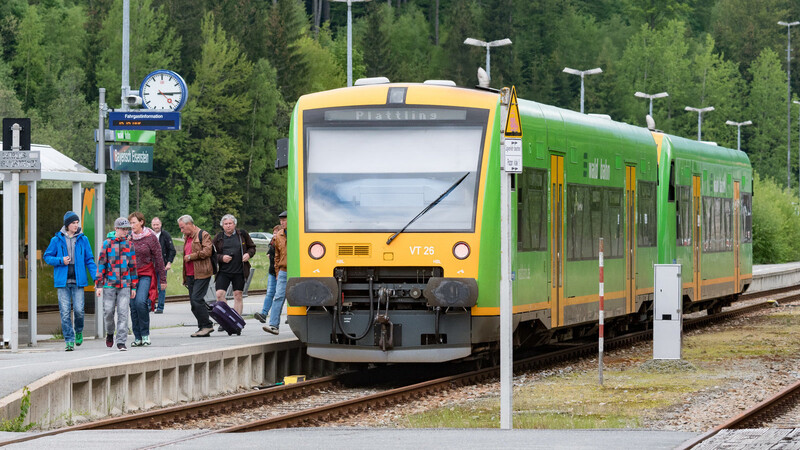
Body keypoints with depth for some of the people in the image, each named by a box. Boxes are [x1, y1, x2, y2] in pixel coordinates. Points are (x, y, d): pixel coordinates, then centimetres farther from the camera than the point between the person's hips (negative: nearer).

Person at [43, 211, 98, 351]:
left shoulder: (83, 240, 6)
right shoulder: (57, 240, 4)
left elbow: (89, 260, 9)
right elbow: (47, 256, 9)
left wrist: (96, 277, -2)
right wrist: (61, 261, -8)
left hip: (78, 281, 0)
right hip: (62, 281, 0)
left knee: (79, 310, -5)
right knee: (65, 312, -4)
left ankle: (79, 331, 24)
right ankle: (69, 340, 1)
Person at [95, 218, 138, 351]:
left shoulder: (129, 245, 9)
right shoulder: (107, 244, 1)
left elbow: (132, 266, 13)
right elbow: (101, 264, 1)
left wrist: (134, 286, 11)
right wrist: (99, 285, -3)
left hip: (125, 285, 1)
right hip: (109, 284, -1)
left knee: (123, 313, -7)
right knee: (108, 312, 2)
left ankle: (121, 342, -6)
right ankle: (110, 333, 30)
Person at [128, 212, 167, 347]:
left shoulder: (150, 237, -4)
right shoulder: (129, 237, 7)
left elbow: (158, 259, -1)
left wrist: (162, 279, -1)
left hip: (146, 275, -4)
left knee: (140, 302, -21)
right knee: (133, 307, 0)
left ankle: (145, 333, -8)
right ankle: (137, 338, 8)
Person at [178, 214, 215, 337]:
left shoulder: (203, 235, -5)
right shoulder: (187, 237, 22)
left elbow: (207, 251, -18)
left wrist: (191, 256, -11)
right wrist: (185, 276, 25)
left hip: (201, 274, -9)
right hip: (190, 275, 9)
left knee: (196, 299, -17)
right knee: (193, 302, 6)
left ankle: (206, 325, -10)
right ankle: (203, 327, 11)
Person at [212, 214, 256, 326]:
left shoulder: (242, 234, 5)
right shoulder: (218, 237, 5)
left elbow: (252, 247, 15)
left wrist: (249, 254, -6)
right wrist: (221, 258, -11)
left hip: (239, 271, 0)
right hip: (223, 271, 0)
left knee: (238, 296, 3)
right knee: (219, 294, -10)